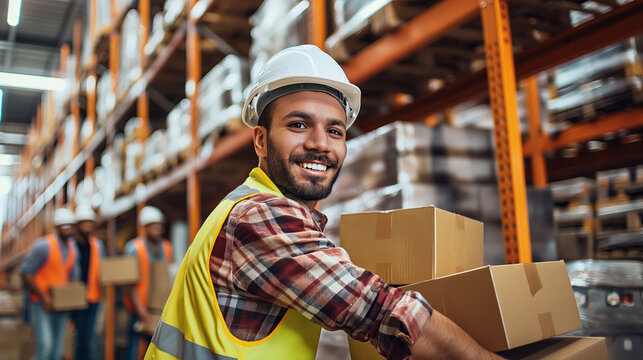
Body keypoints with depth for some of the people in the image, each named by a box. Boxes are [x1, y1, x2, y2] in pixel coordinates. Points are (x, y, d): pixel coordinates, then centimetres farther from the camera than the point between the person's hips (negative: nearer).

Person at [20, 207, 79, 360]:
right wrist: (43, 296, -16)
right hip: (41, 304, -6)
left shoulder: (72, 248, 9)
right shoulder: (43, 246, -12)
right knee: (45, 347, -17)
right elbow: (25, 272, -12)